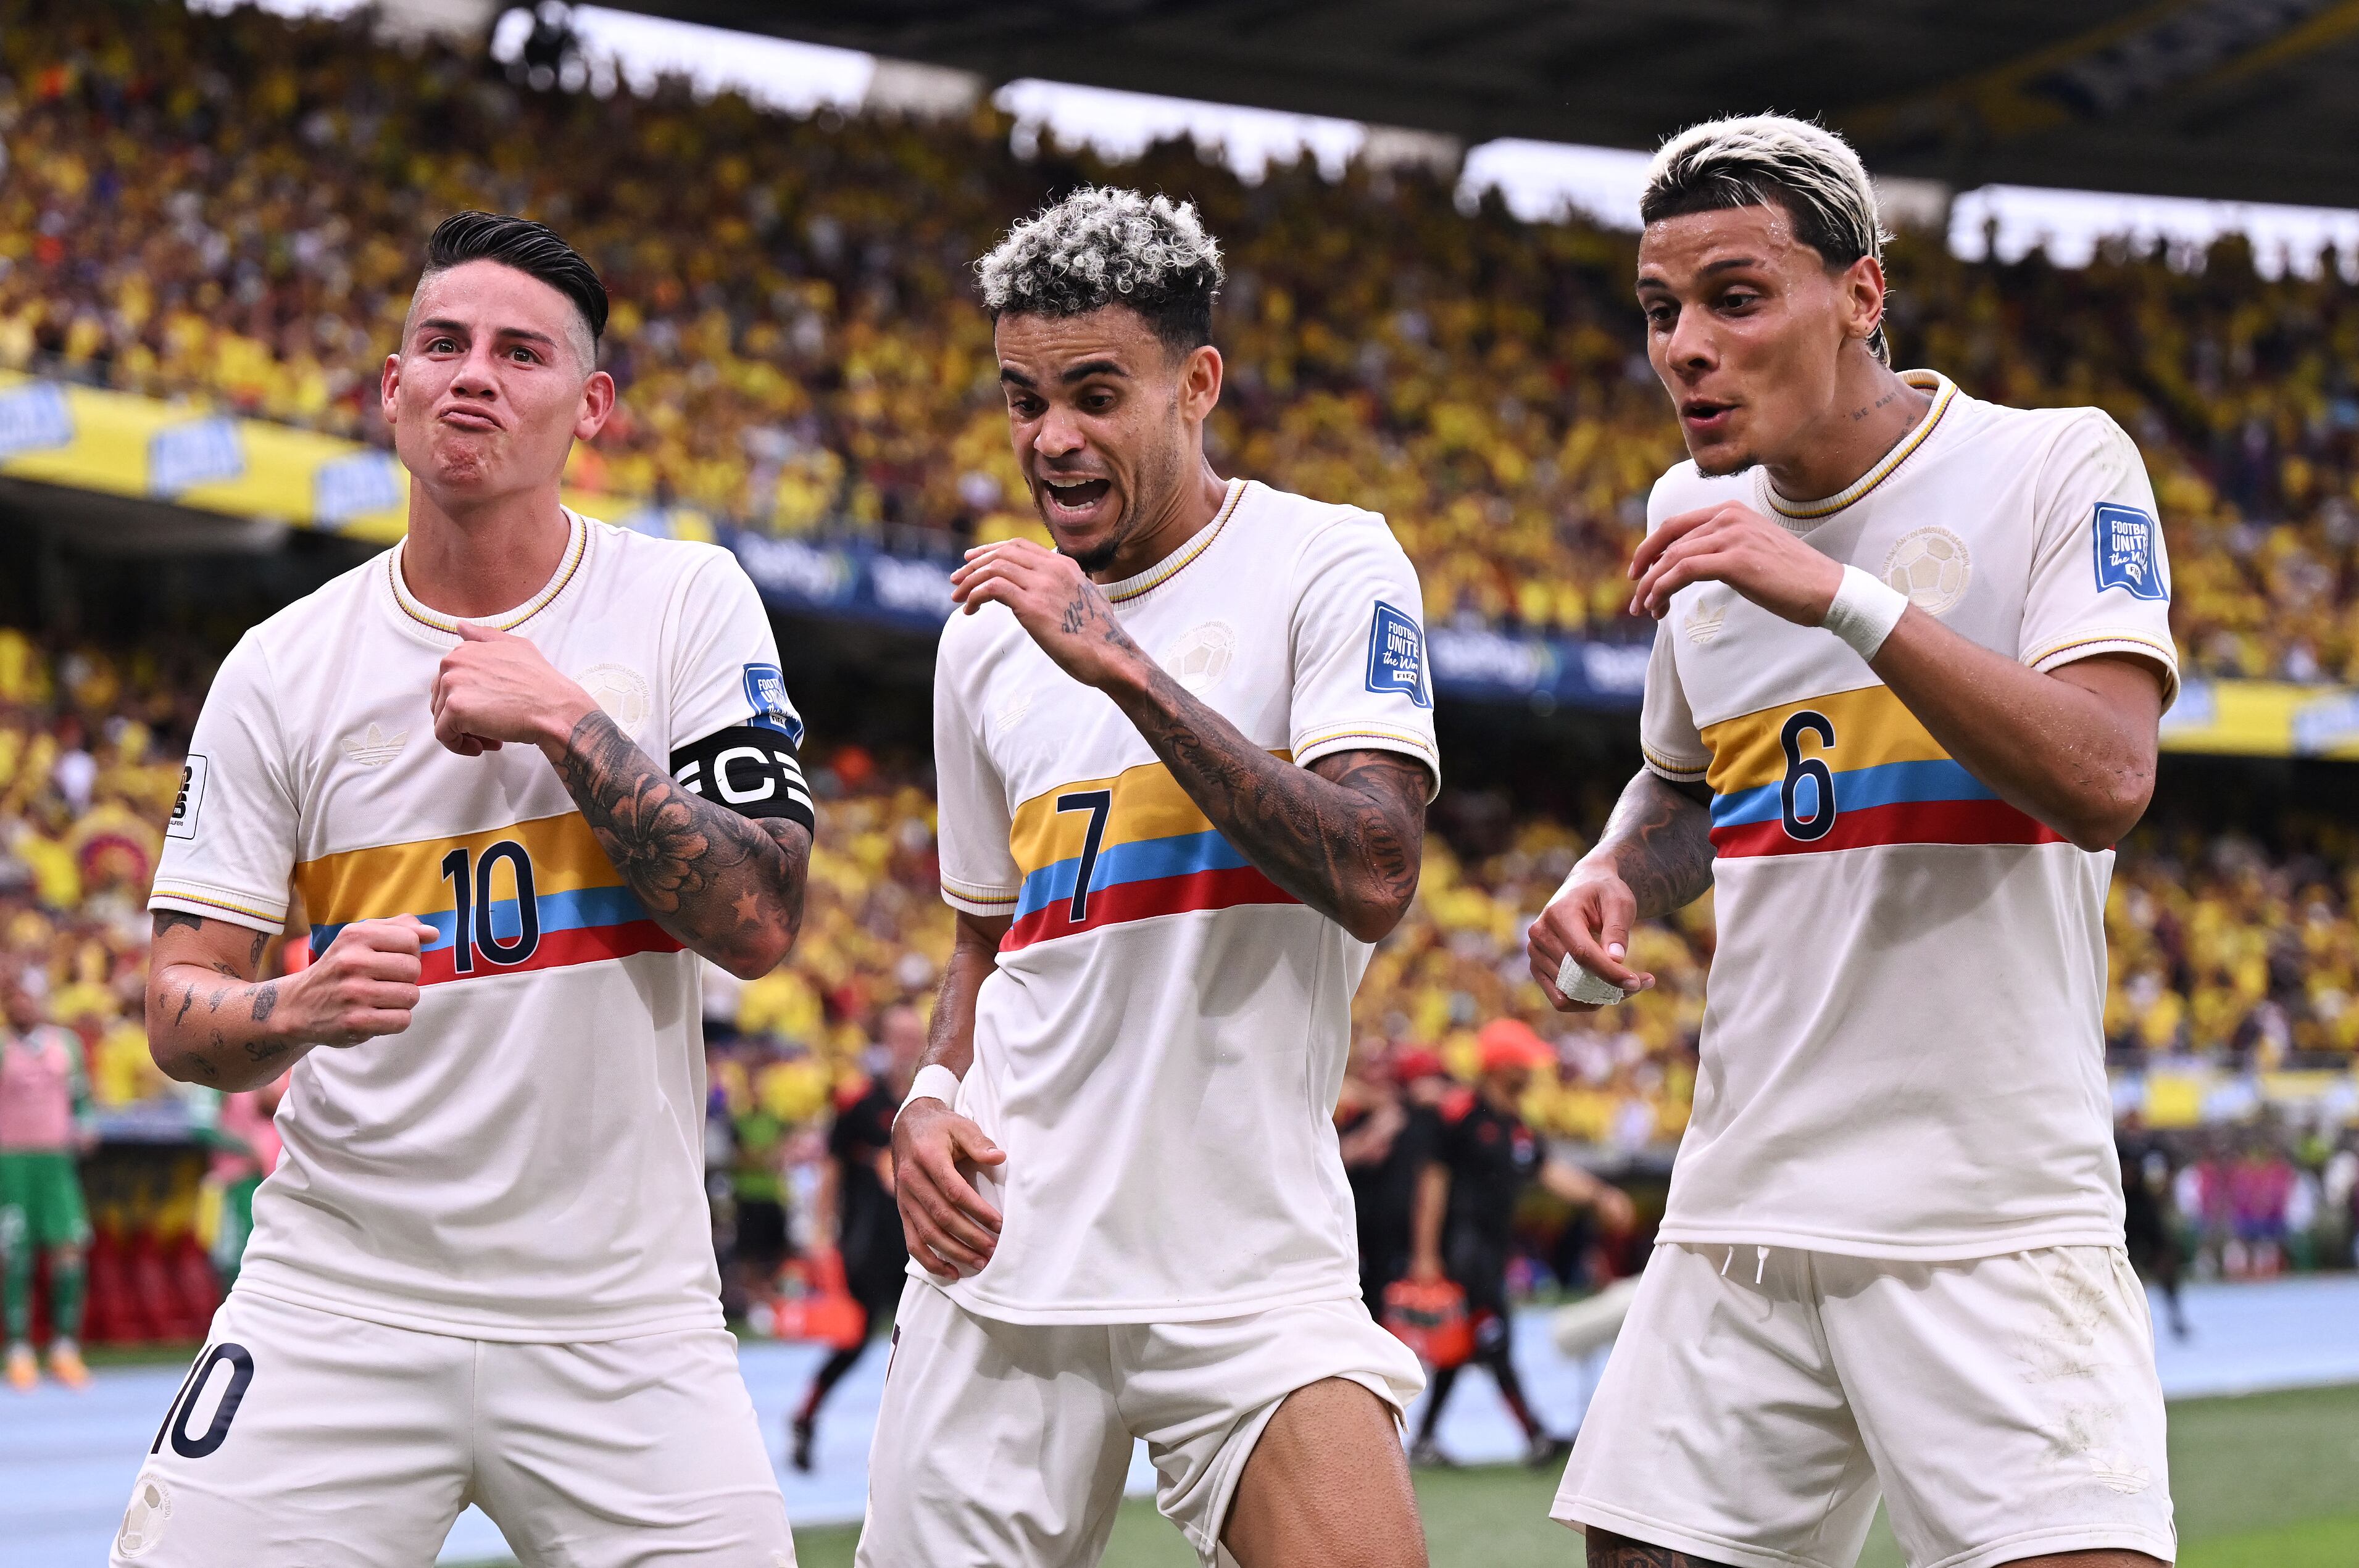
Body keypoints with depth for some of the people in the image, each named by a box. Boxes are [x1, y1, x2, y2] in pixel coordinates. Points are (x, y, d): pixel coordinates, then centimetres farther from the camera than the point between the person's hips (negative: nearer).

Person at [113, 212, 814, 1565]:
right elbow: (181, 1012, 2)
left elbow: (760, 922, -8)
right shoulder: (282, 668, 2)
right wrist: (299, 1012, -20)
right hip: (338, 1291, 1)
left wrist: (563, 719, -15)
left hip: (622, 1318, 0)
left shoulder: (687, 604, 0)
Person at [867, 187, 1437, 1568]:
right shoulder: (989, 638, 13)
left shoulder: (1327, 565, -3)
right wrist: (932, 1097, 4)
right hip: (1002, 1260, 5)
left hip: (1251, 1271, -4)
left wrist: (1125, 668, -20)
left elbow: (1374, 880, -17)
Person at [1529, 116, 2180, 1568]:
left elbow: (2106, 782, -19)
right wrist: (1612, 880, 6)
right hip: (1738, 1216, 5)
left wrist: (1843, 594, -24)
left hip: (1997, 1217, -5)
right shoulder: (1695, 516, 12)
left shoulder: (2055, 466, -5)